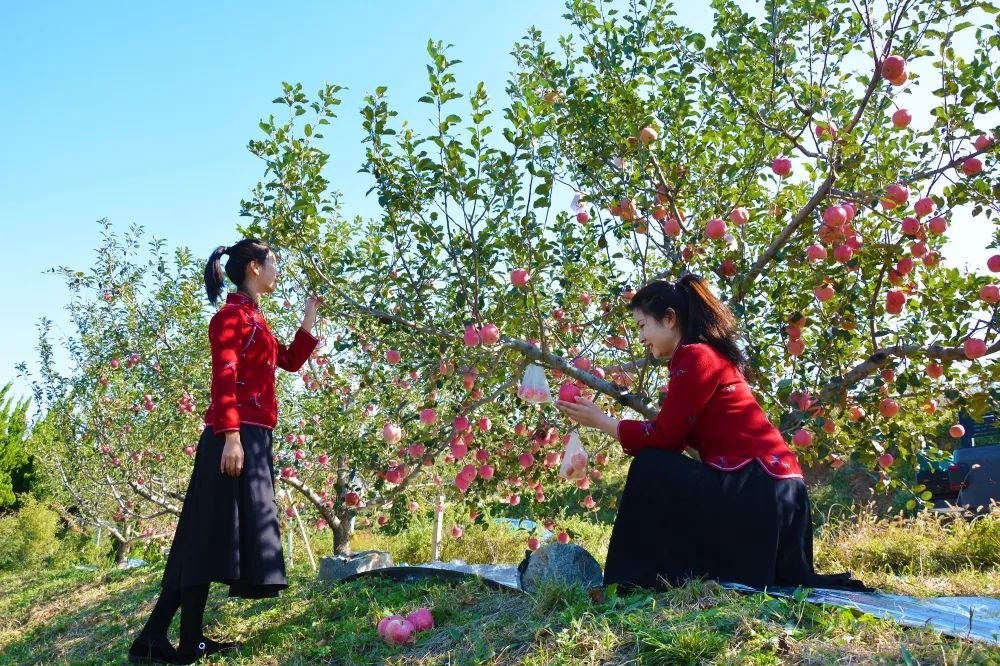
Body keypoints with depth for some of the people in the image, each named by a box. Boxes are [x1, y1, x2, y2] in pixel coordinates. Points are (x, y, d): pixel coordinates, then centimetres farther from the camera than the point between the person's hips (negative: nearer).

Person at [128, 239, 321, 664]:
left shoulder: (254, 319, 22)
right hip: (234, 436, -10)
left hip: (253, 437, 10)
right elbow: (224, 377, -17)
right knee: (212, 532, -9)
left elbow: (291, 360, 29)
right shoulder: (232, 314, -6)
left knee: (224, 533, 8)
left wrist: (311, 314, 26)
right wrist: (231, 435, -25)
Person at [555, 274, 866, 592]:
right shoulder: (709, 356, 19)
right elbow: (673, 439, 15)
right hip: (769, 490, 10)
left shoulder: (695, 356, -12)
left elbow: (663, 438, -13)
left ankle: (647, 578, -2)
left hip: (756, 489, -10)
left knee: (650, 469, -11)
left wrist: (601, 421, -3)